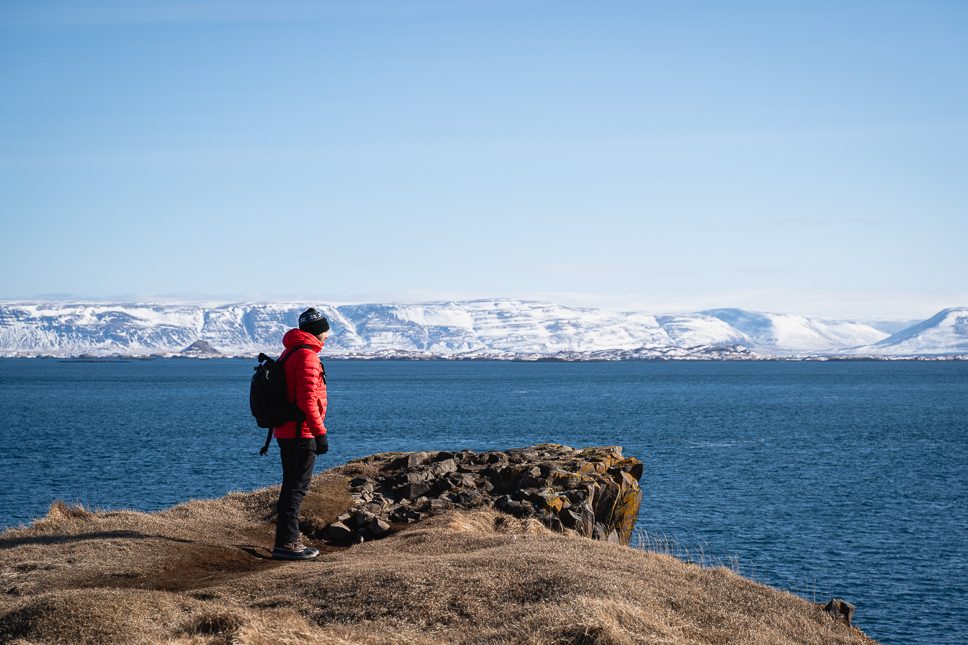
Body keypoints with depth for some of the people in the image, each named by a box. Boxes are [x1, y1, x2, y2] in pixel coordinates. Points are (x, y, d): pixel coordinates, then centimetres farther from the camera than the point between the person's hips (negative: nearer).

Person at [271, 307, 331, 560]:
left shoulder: (290, 353, 18)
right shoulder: (306, 356, -15)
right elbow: (307, 400, -22)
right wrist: (320, 433, -19)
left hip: (286, 432, 10)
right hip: (301, 433, -10)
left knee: (292, 487, 15)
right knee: (297, 487, -7)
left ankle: (287, 541, 21)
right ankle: (286, 543, -6)